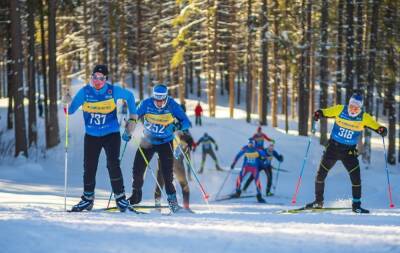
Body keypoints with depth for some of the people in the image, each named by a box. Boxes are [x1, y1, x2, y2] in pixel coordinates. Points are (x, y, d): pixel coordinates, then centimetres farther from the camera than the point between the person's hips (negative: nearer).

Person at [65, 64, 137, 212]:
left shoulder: (113, 91, -10)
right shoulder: (84, 92, -8)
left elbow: (130, 97, 8)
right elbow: (70, 111, -8)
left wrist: (132, 118, 5)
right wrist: (68, 103, -30)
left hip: (111, 134, -2)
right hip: (91, 136, 2)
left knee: (113, 165, -14)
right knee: (89, 167, 3)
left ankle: (120, 196, -3)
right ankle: (88, 199, 17)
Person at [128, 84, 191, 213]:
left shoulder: (172, 105, -19)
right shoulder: (146, 104, -17)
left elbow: (186, 122, -21)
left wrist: (179, 125, -43)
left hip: (165, 142, -2)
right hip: (148, 141, 2)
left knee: (167, 172, -13)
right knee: (137, 169, 0)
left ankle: (172, 199, -1)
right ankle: (136, 195, 22)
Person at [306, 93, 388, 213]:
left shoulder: (364, 117, -10)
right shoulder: (340, 110, -11)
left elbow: (375, 126, -12)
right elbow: (325, 112, -1)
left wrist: (382, 130, -34)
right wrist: (318, 114, -23)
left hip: (349, 151, -1)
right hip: (333, 147, 1)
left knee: (356, 176, -11)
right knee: (320, 175, 3)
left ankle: (356, 205, 2)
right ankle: (318, 201, 22)